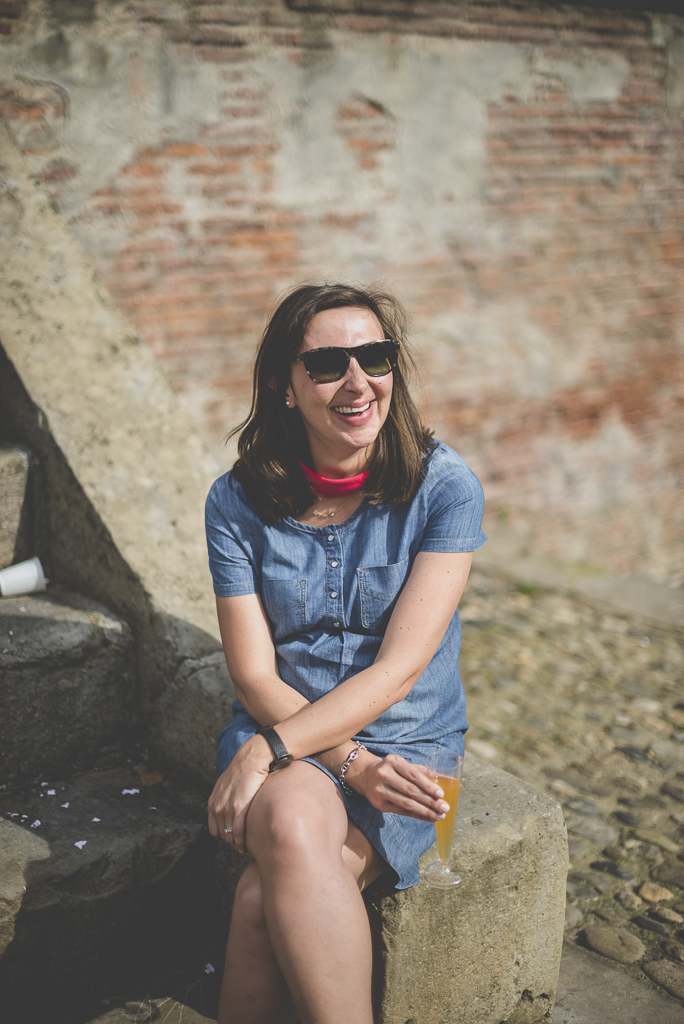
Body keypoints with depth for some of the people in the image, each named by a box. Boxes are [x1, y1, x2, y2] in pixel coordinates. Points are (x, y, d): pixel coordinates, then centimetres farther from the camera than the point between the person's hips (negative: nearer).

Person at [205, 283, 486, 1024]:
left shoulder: (443, 486, -8)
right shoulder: (238, 503, -3)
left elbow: (401, 666, -14)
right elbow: (254, 677, -4)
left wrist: (270, 749, -24)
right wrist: (349, 764, -19)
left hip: (406, 740, -1)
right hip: (283, 735, 2)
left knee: (267, 900, -28)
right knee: (292, 826, -33)